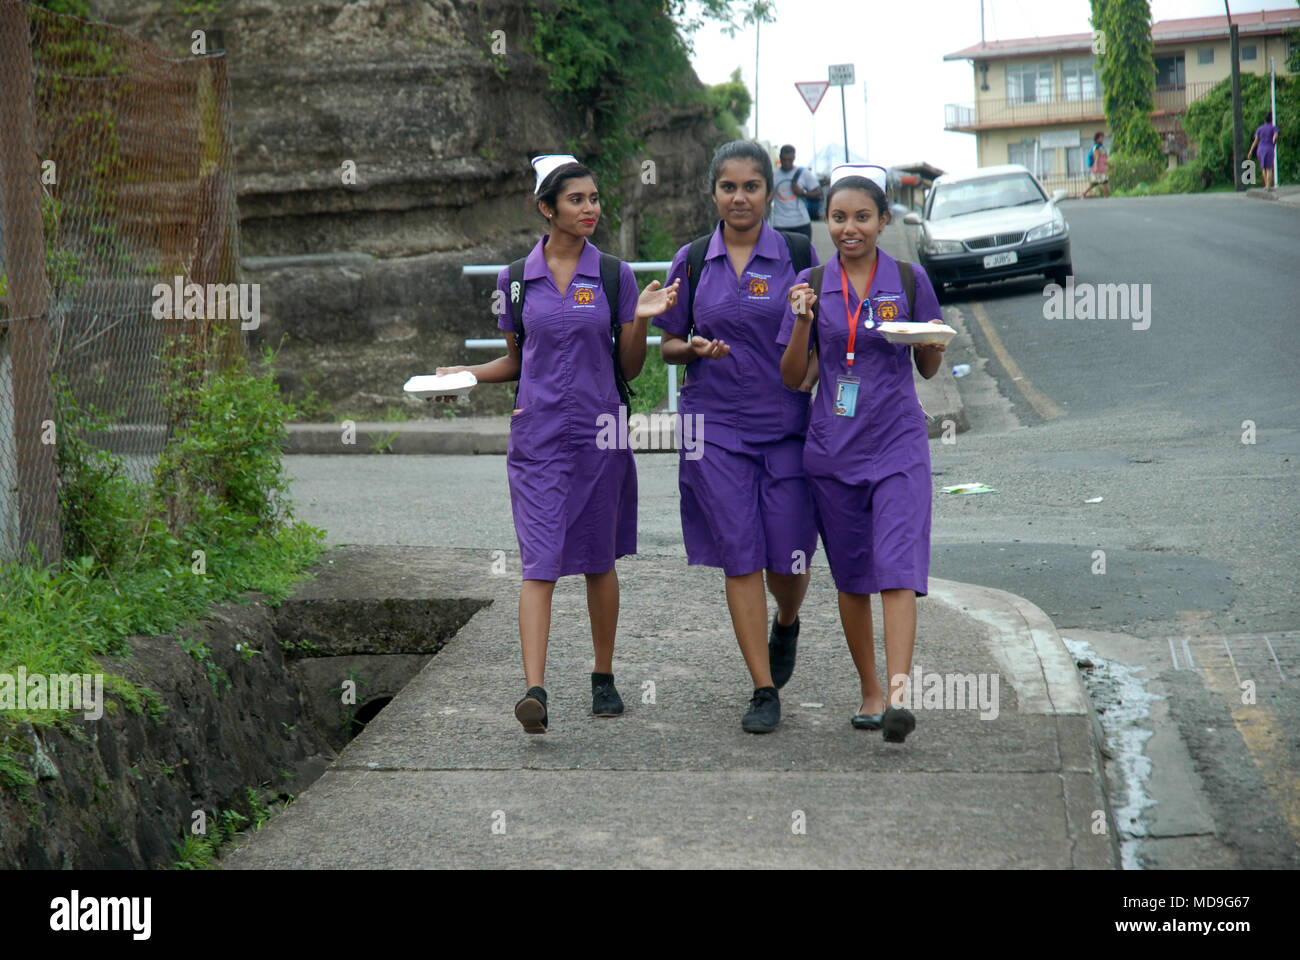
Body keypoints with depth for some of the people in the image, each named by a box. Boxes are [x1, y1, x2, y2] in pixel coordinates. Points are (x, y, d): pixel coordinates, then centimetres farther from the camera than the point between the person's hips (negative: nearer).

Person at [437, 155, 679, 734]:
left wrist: (641, 320, -10)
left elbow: (630, 367, 6)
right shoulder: (516, 278, 5)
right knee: (540, 563, -10)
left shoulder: (615, 275, 4)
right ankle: (534, 691, -17)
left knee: (599, 560, 10)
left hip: (599, 433, 1)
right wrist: (468, 375, -1)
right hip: (538, 436, 0)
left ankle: (604, 679, 24)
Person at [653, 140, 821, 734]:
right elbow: (668, 347, 11)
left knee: (789, 561, 1)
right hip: (716, 424, 0)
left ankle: (786, 625, 37)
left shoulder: (799, 254, 3)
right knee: (739, 558, -3)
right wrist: (695, 348, -10)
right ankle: (764, 691, 5)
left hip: (788, 424, 0)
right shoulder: (691, 262, 5)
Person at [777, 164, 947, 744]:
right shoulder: (812, 284, 4)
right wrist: (803, 321, -12)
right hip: (833, 449, 2)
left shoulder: (909, 280, 2)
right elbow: (792, 377, 4)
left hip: (897, 445, -2)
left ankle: (898, 695, -22)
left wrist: (935, 343, -13)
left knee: (897, 570, -14)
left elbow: (928, 369, 9)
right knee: (851, 578, 9)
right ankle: (869, 691, 22)